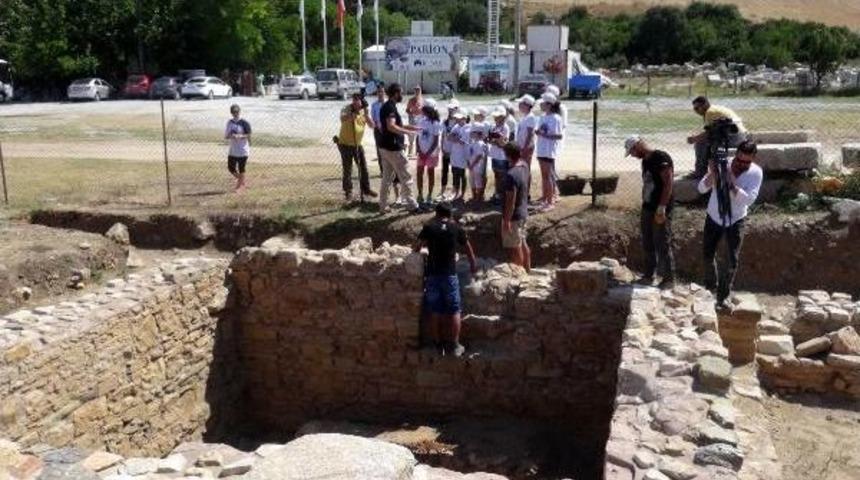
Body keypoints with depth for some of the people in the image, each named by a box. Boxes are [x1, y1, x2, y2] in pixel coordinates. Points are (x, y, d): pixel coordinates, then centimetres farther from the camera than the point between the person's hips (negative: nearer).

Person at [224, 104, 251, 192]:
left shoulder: (244, 123, -9)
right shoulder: (230, 122, 7)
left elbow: (249, 136, -9)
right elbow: (226, 136, 9)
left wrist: (239, 136, -23)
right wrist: (230, 136, -13)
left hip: (243, 151, -6)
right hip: (232, 151, 6)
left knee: (241, 169, 3)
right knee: (230, 168, 9)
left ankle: (240, 186, 18)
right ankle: (241, 181, 32)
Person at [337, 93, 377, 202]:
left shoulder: (364, 112, -1)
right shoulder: (347, 109, -14)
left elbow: (372, 125, -11)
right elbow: (342, 118, -37)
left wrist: (366, 114, -24)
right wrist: (354, 112, -46)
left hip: (358, 144, 4)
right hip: (345, 144, -4)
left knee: (363, 167, 8)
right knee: (347, 169, 1)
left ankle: (366, 189, 22)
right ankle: (348, 192, 10)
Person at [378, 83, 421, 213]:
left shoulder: (386, 106, 15)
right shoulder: (391, 107, -17)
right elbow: (391, 126, -30)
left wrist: (409, 127, 22)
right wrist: (407, 132, -25)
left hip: (385, 147, 10)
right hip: (393, 147, -10)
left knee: (387, 177, 14)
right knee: (405, 177, 0)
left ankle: (383, 206, 16)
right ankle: (412, 205, 7)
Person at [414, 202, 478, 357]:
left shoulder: (429, 228, -1)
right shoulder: (456, 229, 2)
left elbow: (417, 247, -5)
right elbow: (468, 248, 15)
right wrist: (473, 264, 31)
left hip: (432, 274, 1)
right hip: (450, 275, 0)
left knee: (435, 312, 9)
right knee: (454, 311, 9)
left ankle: (438, 345, 16)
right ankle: (454, 346, 12)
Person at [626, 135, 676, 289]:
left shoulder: (661, 158, -15)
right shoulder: (645, 161, 13)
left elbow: (668, 184, -20)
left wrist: (661, 209, -22)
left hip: (660, 211, -9)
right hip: (647, 209, 9)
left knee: (663, 246, -2)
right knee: (648, 245, 14)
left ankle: (668, 279, 8)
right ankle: (648, 276, 25)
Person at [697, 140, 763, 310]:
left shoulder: (756, 172, -16)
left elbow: (749, 199, -27)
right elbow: (702, 189, -19)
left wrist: (732, 183, -38)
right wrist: (712, 175, -39)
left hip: (736, 220, -1)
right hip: (714, 217, 1)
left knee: (733, 261, -5)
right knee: (708, 255, 13)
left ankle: (723, 296, 12)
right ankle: (711, 285, 39)